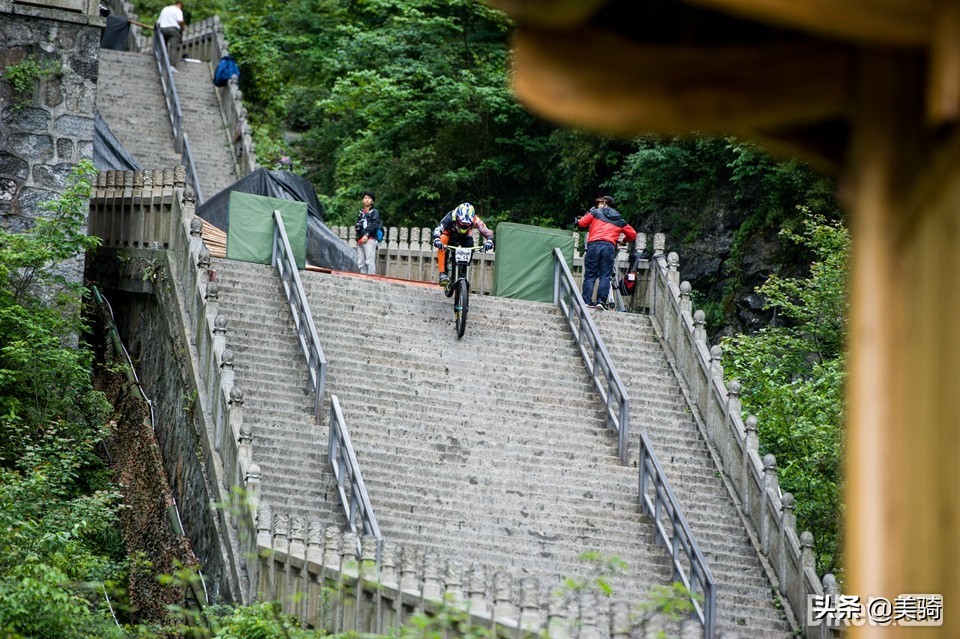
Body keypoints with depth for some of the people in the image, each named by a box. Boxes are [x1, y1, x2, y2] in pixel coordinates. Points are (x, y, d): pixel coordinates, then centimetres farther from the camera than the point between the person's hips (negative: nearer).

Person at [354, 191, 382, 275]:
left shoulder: (374, 212, 3)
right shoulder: (360, 212, 21)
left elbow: (374, 225, -7)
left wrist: (367, 234, -15)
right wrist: (357, 226, 5)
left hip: (369, 239, -7)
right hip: (360, 239, 7)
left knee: (370, 261, -14)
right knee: (361, 262, 6)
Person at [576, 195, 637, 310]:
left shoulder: (595, 212, 14)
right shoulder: (619, 220, 23)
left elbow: (581, 223, 6)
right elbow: (632, 234, 26)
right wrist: (624, 240, 45)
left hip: (593, 245, -1)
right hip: (609, 246, 1)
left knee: (590, 276, 2)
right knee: (605, 276, 1)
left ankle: (586, 301, -7)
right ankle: (601, 301, -12)